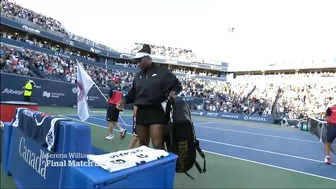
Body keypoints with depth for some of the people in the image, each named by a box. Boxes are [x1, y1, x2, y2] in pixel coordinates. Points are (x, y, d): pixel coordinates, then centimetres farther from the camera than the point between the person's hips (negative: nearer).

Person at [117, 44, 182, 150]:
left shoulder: (162, 71, 0)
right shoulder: (138, 76, 16)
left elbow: (177, 84, 2)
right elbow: (133, 92, 21)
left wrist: (173, 92, -18)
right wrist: (125, 100, 5)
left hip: (157, 112, -6)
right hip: (141, 112, 6)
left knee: (157, 145, -10)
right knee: (142, 144, 15)